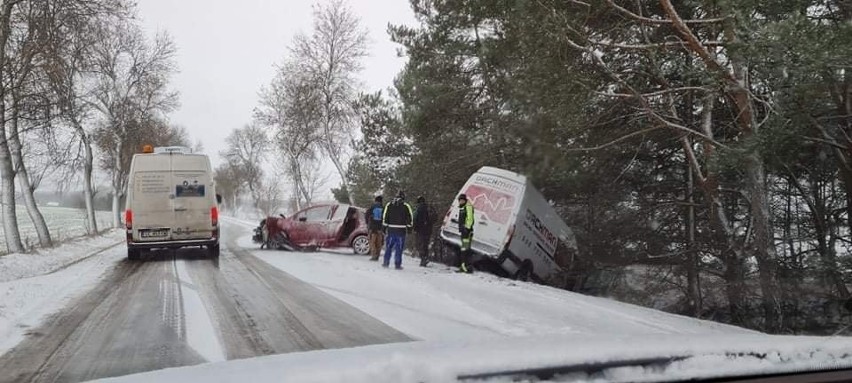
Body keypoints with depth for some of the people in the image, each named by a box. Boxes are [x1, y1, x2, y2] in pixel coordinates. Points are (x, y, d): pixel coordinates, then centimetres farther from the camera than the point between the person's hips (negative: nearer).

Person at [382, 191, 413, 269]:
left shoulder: (389, 205, 7)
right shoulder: (406, 206, -1)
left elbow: (385, 217, 6)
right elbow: (410, 218, -1)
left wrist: (385, 227, 11)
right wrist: (409, 227, 7)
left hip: (391, 229, 2)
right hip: (401, 230, -2)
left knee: (389, 246, 11)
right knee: (399, 248, 0)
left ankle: (386, 262, 13)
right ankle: (397, 264, -1)